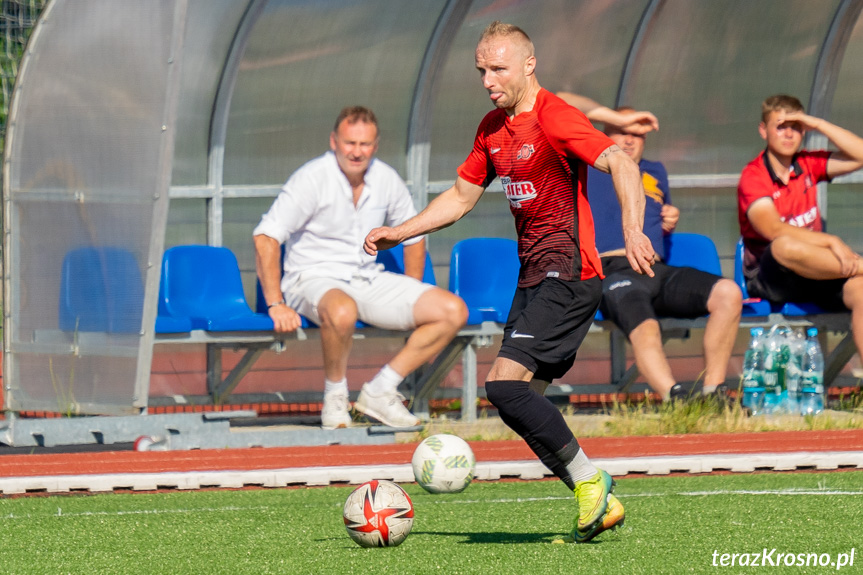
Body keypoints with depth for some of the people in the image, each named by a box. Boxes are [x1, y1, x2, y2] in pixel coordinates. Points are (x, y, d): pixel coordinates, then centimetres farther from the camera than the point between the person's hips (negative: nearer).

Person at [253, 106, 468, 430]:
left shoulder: (386, 180, 3)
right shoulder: (312, 179, -15)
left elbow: (413, 236, 19)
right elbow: (266, 237, -19)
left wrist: (413, 304, 14)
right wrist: (276, 304, -26)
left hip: (368, 280, 6)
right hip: (314, 279, -6)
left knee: (453, 312, -9)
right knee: (342, 312, -43)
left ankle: (379, 391, -3)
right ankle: (335, 397, -15)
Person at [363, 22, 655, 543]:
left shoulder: (555, 118, -13)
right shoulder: (493, 128, 15)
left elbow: (620, 164, -25)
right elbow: (461, 197, 25)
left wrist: (632, 230, -40)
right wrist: (398, 234, 17)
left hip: (567, 274, -9)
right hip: (533, 278, 9)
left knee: (505, 383, -19)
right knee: (523, 400, 4)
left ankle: (588, 480, -9)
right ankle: (599, 505, 10)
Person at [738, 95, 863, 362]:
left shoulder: (808, 165, 11)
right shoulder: (753, 177, -7)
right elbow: (774, 231, -22)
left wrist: (819, 125, -4)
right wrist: (832, 242, -29)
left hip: (813, 274, 5)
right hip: (768, 278, -5)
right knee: (786, 246, -40)